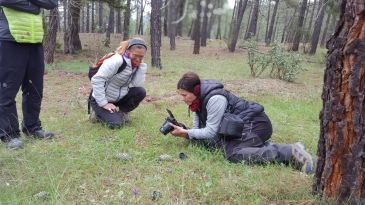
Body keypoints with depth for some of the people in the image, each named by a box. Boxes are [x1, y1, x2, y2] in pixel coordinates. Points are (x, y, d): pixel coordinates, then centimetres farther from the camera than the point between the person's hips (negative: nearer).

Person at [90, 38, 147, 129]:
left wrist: (141, 65, -19)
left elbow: (138, 85, -15)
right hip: (101, 100, -6)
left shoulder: (135, 64, -3)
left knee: (141, 92, -14)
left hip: (118, 98, 7)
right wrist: (104, 104, -27)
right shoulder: (116, 61, -26)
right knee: (116, 123, -23)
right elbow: (96, 80, -28)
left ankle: (122, 113, 6)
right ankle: (100, 113, 8)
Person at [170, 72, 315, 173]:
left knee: (233, 154, -27)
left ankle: (291, 152, -21)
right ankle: (265, 147, 4)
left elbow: (210, 132, -21)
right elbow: (199, 129, 7)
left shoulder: (214, 99, -24)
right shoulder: (198, 100, 6)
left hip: (255, 124, -10)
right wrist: (182, 132, -10)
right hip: (240, 126, 10)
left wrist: (185, 132, -14)